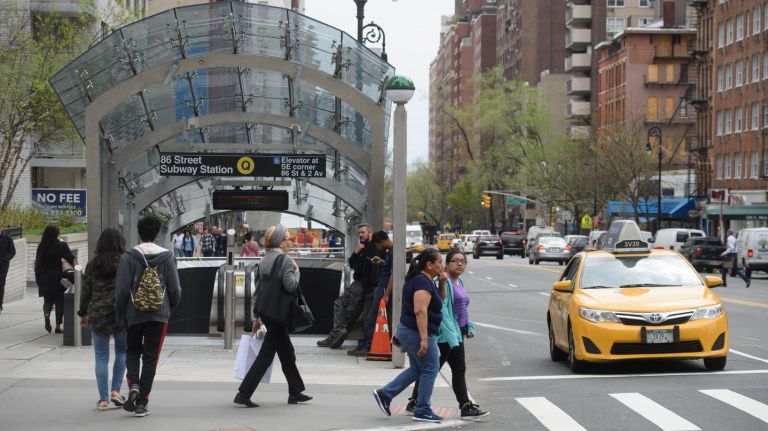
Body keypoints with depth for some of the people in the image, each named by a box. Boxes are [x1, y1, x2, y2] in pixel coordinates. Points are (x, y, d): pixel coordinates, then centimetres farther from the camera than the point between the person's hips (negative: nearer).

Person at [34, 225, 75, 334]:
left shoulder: (41, 247, -2)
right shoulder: (62, 246, -9)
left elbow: (37, 263, 1)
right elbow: (71, 260, -9)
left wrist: (38, 280, 9)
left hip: (44, 279, 2)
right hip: (58, 278, -2)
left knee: (48, 300, 15)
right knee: (60, 301, 9)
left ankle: (46, 315, -15)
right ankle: (58, 326, 8)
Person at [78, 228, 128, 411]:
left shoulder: (92, 265, 2)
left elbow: (86, 291, 5)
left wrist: (83, 313, 16)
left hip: (97, 315, 2)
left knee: (101, 357, 6)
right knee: (122, 351, 17)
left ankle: (103, 399, 6)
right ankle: (116, 391, 8)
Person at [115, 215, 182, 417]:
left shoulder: (129, 257, -5)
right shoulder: (167, 257, -2)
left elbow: (121, 289, -6)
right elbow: (175, 289, 0)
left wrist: (120, 314, 7)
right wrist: (170, 307, 19)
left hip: (134, 314, 0)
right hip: (159, 314, 0)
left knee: (132, 352, 19)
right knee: (150, 357, 5)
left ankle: (133, 385, -7)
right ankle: (142, 403, 2)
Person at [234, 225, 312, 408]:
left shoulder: (264, 260, 13)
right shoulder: (285, 259, -12)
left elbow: (259, 288, 15)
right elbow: (290, 286, -20)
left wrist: (257, 317, 17)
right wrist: (296, 271, -2)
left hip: (265, 311, 9)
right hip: (277, 312, -9)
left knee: (286, 352, 17)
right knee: (266, 354, -4)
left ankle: (295, 392, 24)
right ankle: (243, 393, -6)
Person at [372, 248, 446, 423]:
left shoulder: (421, 279, 14)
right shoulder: (423, 282, -18)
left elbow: (440, 300, 26)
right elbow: (420, 311, -27)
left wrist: (442, 284, 7)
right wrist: (424, 339, -29)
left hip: (407, 330, 10)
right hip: (417, 332, -10)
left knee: (417, 369, 18)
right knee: (430, 369, 0)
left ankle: (384, 394, 17)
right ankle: (422, 411, 6)